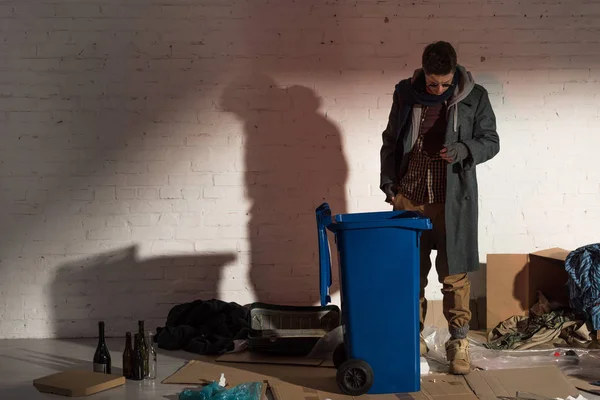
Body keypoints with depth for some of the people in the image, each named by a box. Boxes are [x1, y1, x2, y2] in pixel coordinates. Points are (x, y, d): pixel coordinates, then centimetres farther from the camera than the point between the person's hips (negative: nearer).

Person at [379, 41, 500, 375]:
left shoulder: (475, 97, -3)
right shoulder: (405, 94, 2)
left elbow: (491, 142, 2)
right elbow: (390, 141, 11)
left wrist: (463, 150, -18)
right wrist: (389, 182, 4)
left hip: (452, 200, -2)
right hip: (409, 198, 2)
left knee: (454, 275, 2)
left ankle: (459, 341, 16)